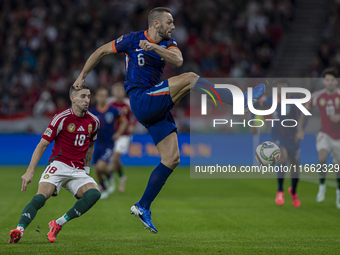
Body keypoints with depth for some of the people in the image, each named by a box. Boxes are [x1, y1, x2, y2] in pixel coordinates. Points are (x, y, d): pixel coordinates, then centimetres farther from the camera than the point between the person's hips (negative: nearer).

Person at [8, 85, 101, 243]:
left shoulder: (93, 121, 9)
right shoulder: (61, 118, -6)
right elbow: (42, 144, -5)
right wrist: (30, 170, -13)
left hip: (78, 171, 4)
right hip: (59, 165, -4)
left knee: (94, 194, -24)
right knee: (41, 197, -29)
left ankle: (58, 224, -17)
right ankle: (19, 230, -39)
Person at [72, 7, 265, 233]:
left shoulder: (168, 43, 11)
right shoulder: (132, 40, -2)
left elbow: (178, 60, -11)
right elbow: (101, 52, 9)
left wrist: (155, 48, -26)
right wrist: (82, 76, 13)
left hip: (158, 108, 7)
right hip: (141, 101, -7)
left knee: (172, 159, 1)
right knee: (189, 79, -21)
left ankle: (143, 208, 6)